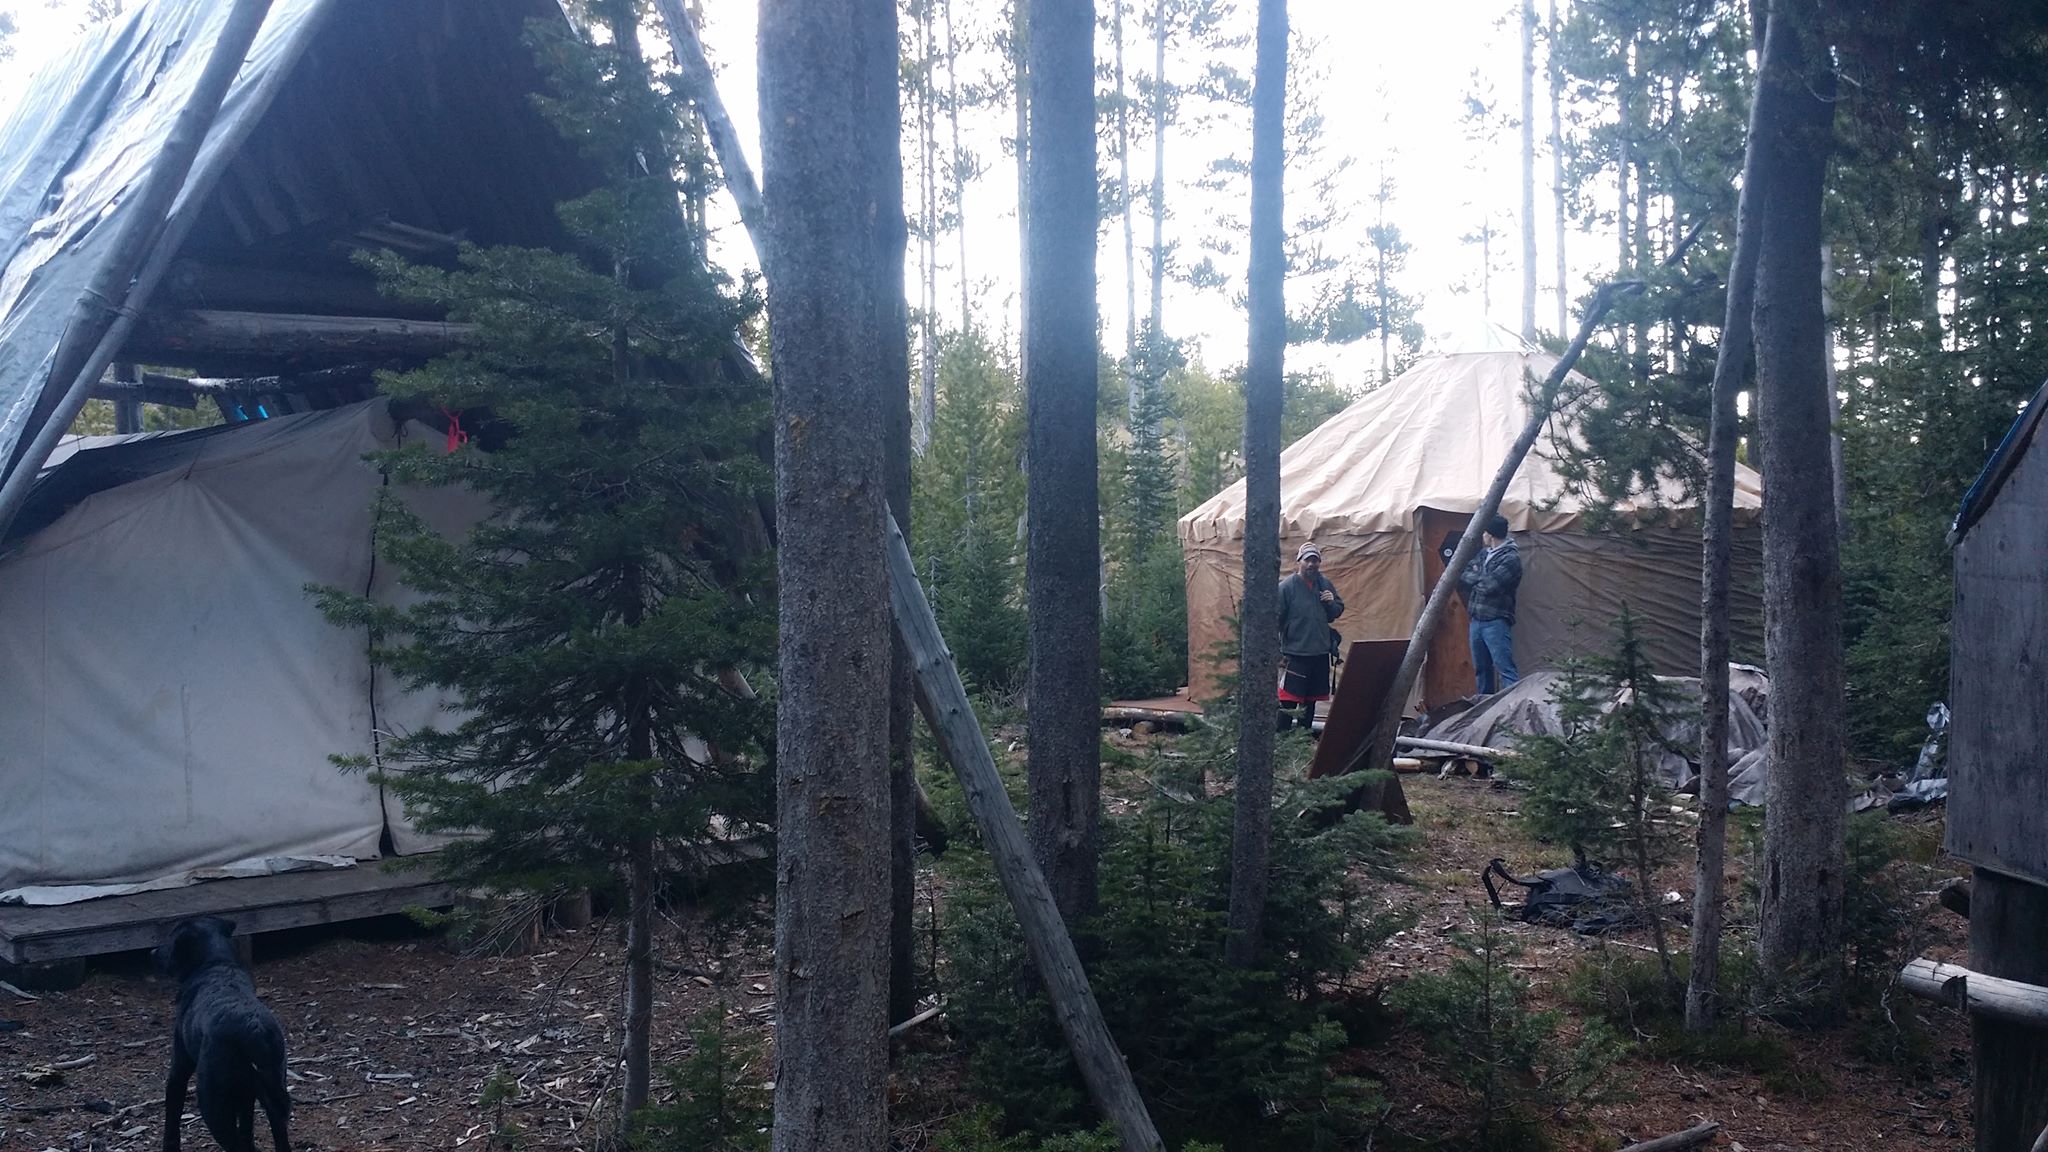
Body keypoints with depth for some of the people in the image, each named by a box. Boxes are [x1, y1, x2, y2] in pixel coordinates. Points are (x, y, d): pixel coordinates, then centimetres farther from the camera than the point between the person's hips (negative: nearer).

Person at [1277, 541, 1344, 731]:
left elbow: (1338, 611, 16)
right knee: (1289, 701, -7)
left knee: (1310, 701, 15)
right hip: (1295, 654, -6)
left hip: (1320, 653, 6)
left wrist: (1332, 603, -7)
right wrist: (1277, 651, -12)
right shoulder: (1286, 586, -10)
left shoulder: (1325, 584, 6)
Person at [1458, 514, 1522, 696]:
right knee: (1481, 668, 15)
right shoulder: (1484, 554, 14)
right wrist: (1477, 577, -3)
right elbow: (1465, 574, 18)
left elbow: (1489, 585, -19)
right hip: (1477, 619, 9)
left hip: (1496, 621, -9)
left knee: (1505, 668, -14)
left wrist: (1470, 577, -3)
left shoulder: (1510, 558, -12)